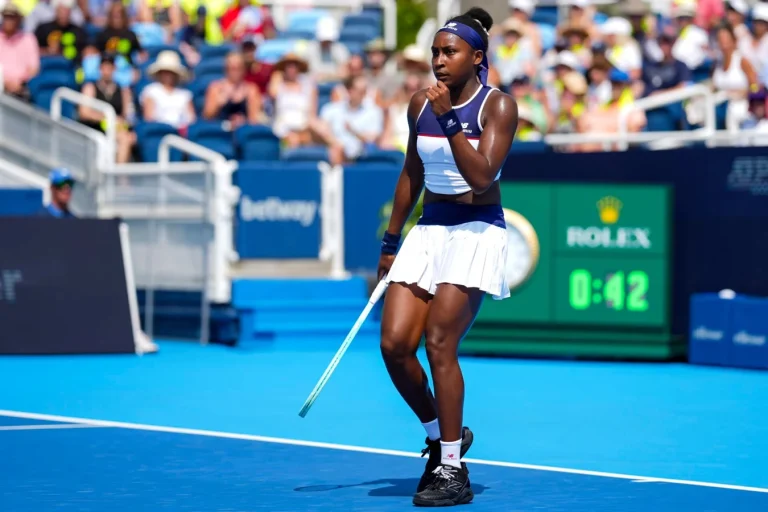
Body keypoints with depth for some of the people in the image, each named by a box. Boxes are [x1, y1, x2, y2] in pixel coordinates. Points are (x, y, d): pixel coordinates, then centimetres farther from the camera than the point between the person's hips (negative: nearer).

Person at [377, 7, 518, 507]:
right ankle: (441, 436, 17)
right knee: (395, 343, -7)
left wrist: (449, 119, -22)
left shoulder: (498, 105, -9)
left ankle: (452, 471, -7)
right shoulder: (421, 104, 7)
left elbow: (482, 176, -21)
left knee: (439, 343, -16)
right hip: (429, 229, 6)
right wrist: (391, 239, 20)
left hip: (477, 232, -6)